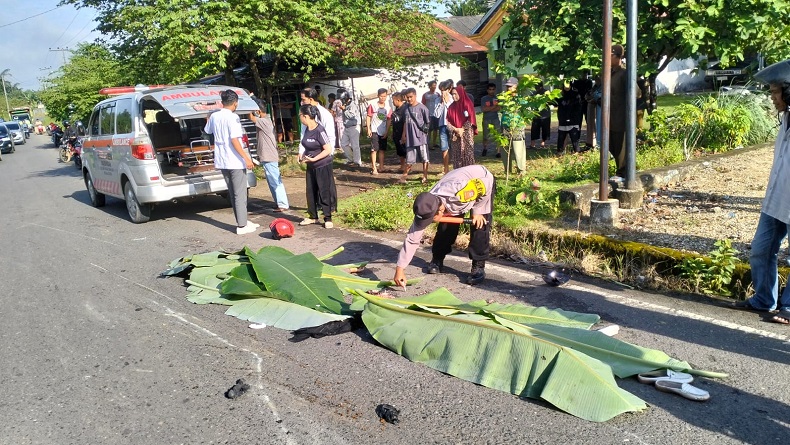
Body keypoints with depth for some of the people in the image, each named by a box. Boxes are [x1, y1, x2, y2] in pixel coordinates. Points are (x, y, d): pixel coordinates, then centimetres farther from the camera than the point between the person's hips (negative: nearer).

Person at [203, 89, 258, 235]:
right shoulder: (232, 117, -15)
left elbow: (207, 131, 26)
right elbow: (234, 140, -22)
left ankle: (243, 222, 23)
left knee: (233, 194, 15)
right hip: (235, 161, -7)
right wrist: (247, 158, -20)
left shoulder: (214, 116, 7)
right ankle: (242, 226, 3)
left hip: (222, 161, 8)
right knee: (240, 194, 0)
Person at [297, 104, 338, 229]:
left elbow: (328, 150, -22)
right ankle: (313, 216, 28)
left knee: (325, 192, 1)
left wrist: (313, 159, -21)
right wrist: (303, 155, 0)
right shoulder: (307, 129, 4)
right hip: (311, 167, 8)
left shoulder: (319, 130, -20)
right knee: (311, 191, 14)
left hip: (323, 166, -8)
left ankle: (328, 218, 11)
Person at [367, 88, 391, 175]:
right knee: (374, 150, -6)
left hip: (383, 132, 4)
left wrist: (387, 131, 0)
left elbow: (388, 120, 6)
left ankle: (381, 166, 21)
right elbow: (368, 117, -3)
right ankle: (374, 168, -2)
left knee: (382, 150, 11)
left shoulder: (388, 108, 3)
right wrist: (368, 129, -9)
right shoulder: (373, 106, -5)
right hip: (374, 131, -4)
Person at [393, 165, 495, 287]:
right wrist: (400, 269, -30)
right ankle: (437, 260, 18)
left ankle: (479, 267, -4)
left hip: (483, 183, -4)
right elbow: (412, 238, -26)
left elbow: (485, 184, -27)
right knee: (445, 227, -4)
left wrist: (477, 211, -20)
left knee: (479, 227, -17)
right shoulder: (427, 208, -29)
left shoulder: (458, 193, -46)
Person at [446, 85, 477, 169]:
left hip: (466, 134, -4)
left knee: (467, 153, -4)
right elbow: (448, 121, 5)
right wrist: (455, 129, -10)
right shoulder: (452, 106, 9)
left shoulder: (468, 104, -3)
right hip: (455, 135, 4)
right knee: (457, 154, 4)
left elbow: (471, 119, -8)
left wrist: (462, 129, -13)